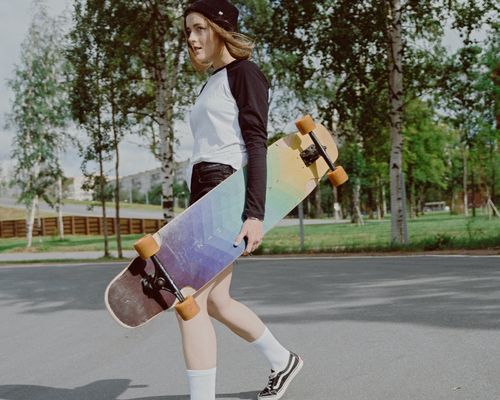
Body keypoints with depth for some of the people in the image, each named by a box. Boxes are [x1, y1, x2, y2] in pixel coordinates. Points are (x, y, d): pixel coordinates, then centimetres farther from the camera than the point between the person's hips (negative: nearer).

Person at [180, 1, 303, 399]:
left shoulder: (244, 74, -3)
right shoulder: (212, 84, 22)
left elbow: (257, 144, -14)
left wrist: (255, 214, -24)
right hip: (204, 193, 10)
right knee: (215, 301, 16)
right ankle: (283, 361, 34)